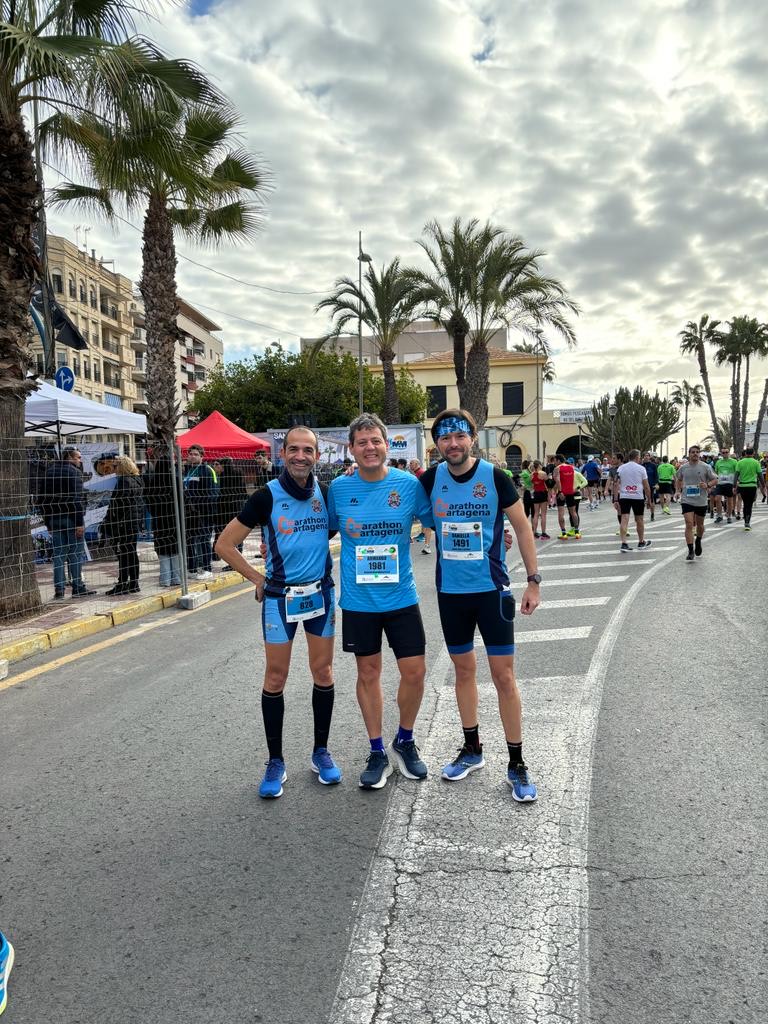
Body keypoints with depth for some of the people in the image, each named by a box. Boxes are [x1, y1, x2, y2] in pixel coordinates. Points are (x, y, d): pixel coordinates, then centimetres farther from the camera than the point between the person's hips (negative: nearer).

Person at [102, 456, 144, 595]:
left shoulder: (124, 481, -15)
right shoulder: (137, 480, 13)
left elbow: (117, 504, -18)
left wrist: (108, 523, -15)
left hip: (124, 522, -9)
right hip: (135, 521, 9)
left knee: (123, 553, -5)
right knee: (132, 552, 13)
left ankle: (122, 584, -2)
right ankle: (134, 583, 18)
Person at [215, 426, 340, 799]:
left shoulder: (327, 493, -3)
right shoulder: (267, 496, -11)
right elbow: (225, 545, -6)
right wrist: (258, 579, -5)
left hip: (321, 593, 3)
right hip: (280, 597, -2)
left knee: (323, 674, 10)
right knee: (276, 679, 4)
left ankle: (321, 752, 26)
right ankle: (275, 762, 18)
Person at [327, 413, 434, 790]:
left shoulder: (409, 485, -6)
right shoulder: (339, 488, -4)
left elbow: (438, 523, 5)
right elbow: (325, 530, 9)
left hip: (401, 596, 0)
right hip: (358, 600, 0)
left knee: (414, 671, 2)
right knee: (368, 673, 11)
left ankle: (404, 742, 29)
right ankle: (377, 752, 27)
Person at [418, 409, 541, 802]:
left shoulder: (494, 477, -10)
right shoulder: (431, 480, -2)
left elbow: (522, 527, -2)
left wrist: (533, 581, -4)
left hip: (492, 589, -3)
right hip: (450, 591, 3)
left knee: (503, 675, -1)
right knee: (464, 669, 15)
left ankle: (516, 764, 13)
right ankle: (472, 748, 31)